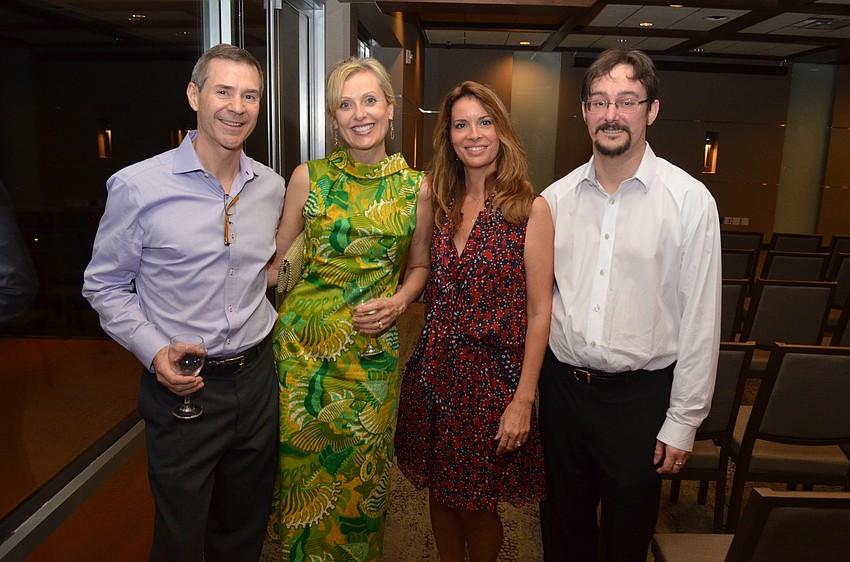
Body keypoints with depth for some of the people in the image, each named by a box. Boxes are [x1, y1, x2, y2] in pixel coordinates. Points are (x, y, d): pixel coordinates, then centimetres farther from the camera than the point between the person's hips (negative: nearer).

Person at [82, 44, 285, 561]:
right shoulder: (138, 186, -12)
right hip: (182, 388, -4)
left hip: (257, 378, 4)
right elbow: (105, 285, -3)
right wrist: (154, 352, -15)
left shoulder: (272, 186, 2)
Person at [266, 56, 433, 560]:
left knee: (361, 475, 12)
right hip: (304, 341, 0)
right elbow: (281, 259, 7)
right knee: (302, 465, 10)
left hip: (373, 348, 1)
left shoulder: (414, 187, 0)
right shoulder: (309, 177, -1)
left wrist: (398, 302, -6)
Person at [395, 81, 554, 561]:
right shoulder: (440, 204, 5)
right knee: (441, 494, 18)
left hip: (492, 375, -4)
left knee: (477, 505, 11)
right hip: (435, 371, 4)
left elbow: (539, 311, -9)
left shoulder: (530, 208, -9)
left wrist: (524, 399, -12)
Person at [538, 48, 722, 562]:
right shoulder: (556, 197, 2)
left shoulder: (690, 200, -8)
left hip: (641, 394, -2)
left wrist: (683, 421, -6)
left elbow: (701, 320, -7)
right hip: (562, 383, 3)